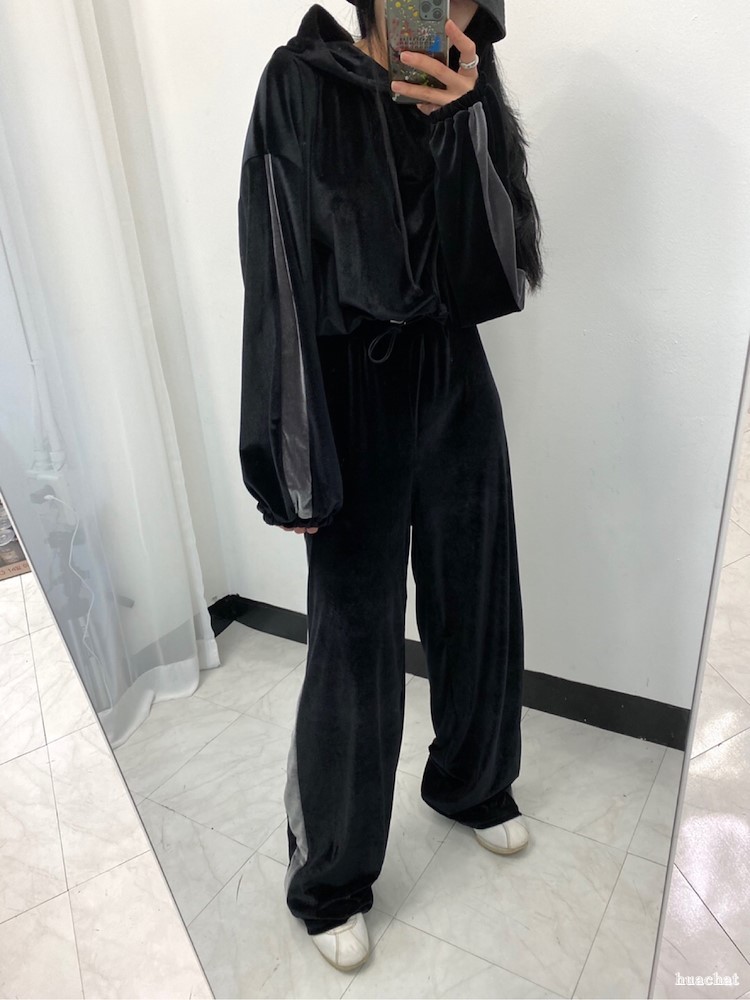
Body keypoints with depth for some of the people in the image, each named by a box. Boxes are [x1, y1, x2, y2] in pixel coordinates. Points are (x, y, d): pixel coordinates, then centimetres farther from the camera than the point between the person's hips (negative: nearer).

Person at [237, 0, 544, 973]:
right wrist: (296, 470, -14)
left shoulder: (468, 95, 10)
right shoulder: (302, 84, -5)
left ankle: (470, 781, 45)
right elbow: (277, 280, -11)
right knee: (357, 646, 1)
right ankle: (328, 879, 28)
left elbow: (501, 256, 0)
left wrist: (463, 122, -11)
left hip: (457, 388, 6)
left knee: (478, 606, 15)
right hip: (357, 399, -5)